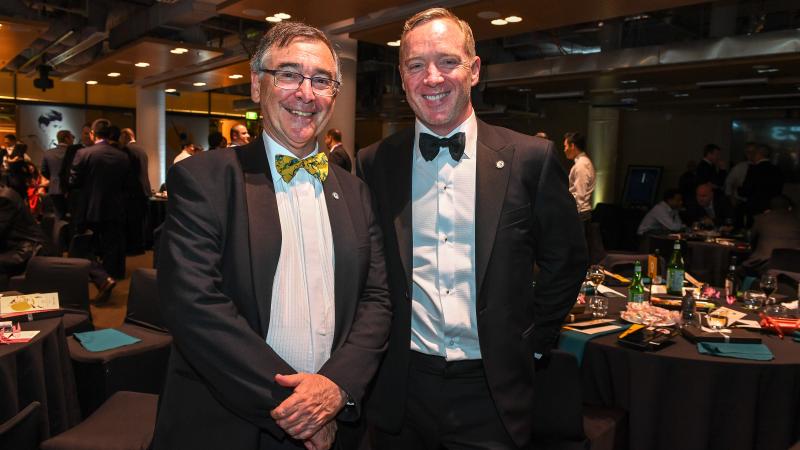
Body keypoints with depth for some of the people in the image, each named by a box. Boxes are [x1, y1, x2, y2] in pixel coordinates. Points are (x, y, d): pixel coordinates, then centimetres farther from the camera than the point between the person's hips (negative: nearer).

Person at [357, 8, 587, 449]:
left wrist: (531, 344, 2)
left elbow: (566, 260, 3)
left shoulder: (531, 158, -5)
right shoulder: (373, 164, -3)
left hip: (494, 392, -1)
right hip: (400, 390, 1)